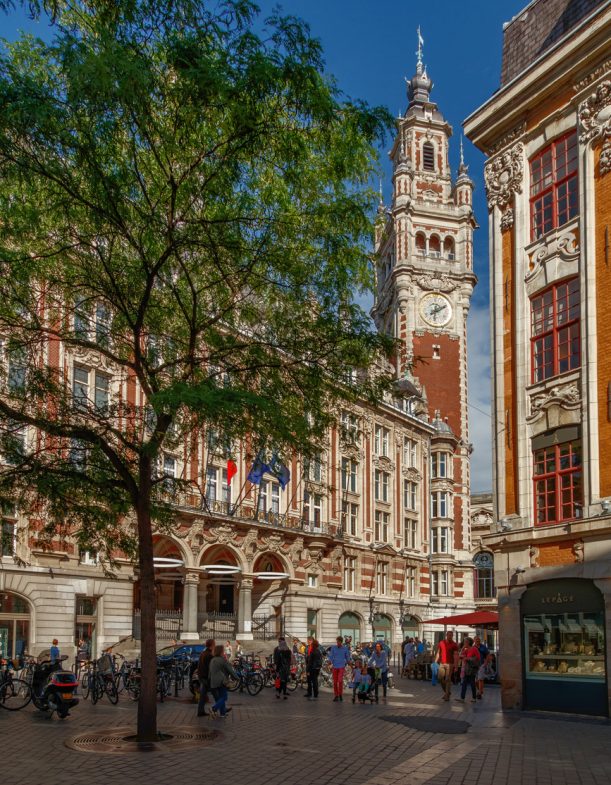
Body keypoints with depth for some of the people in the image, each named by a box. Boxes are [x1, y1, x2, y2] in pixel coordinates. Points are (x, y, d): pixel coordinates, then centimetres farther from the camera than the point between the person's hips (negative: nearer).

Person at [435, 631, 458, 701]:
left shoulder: (454, 644, -1)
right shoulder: (441, 643, 11)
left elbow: (456, 655, -7)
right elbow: (438, 653, 16)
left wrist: (455, 664, -17)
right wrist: (435, 662, 11)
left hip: (450, 664, -4)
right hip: (442, 663, 4)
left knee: (448, 679, -5)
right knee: (440, 678, 1)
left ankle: (447, 695, 2)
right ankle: (446, 691, 21)